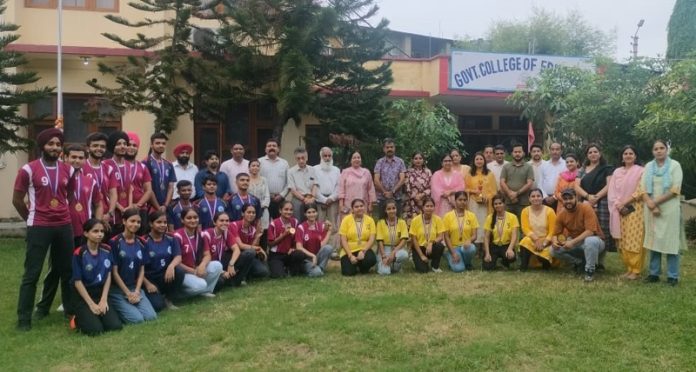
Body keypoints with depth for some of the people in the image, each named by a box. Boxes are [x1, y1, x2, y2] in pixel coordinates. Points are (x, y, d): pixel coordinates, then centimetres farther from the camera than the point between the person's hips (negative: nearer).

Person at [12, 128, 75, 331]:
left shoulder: (68, 170, 6)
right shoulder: (28, 169, -7)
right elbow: (17, 200, -1)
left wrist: (63, 215, 12)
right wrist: (32, 219, 6)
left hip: (64, 226, 4)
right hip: (39, 228, -4)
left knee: (67, 270, 13)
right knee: (32, 274, 1)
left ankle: (71, 309, 27)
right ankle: (24, 318, 10)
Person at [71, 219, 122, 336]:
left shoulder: (106, 250, 0)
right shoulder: (79, 253, -15)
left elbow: (108, 276, 3)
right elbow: (77, 282, -12)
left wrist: (104, 299, -7)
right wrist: (92, 304, -14)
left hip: (101, 293, 4)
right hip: (83, 296, -4)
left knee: (116, 326, -12)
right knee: (95, 329, -21)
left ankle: (96, 315, 15)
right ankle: (78, 318, 9)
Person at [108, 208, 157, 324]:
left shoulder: (141, 243, 6)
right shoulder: (114, 242, -11)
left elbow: (142, 270, 7)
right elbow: (114, 272, -10)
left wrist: (137, 291, -6)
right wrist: (128, 293, -10)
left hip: (135, 288, 5)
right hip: (117, 289, -5)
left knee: (151, 316, -14)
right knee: (137, 319, -20)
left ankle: (129, 306, 12)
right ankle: (115, 309, 7)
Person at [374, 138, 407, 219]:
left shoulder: (400, 162, 5)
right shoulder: (380, 162, 7)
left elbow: (402, 179, -3)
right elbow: (376, 180, 0)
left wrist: (392, 192, -13)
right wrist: (385, 192, -11)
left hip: (397, 198, 0)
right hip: (382, 198, 0)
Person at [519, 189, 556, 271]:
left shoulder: (549, 211, -7)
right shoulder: (525, 211, -2)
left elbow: (552, 231, -9)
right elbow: (525, 229, -10)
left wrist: (544, 243, -19)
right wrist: (536, 240, -23)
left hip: (546, 241, -1)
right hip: (532, 239, 1)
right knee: (525, 241, -33)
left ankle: (546, 262, 12)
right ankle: (523, 266, -19)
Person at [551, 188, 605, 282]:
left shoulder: (586, 208, -22)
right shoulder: (561, 215, -6)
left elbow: (590, 231, -28)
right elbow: (555, 234, -2)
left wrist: (573, 242, -35)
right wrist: (554, 241, -26)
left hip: (594, 240, -5)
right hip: (575, 243, 5)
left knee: (590, 241, -41)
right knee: (554, 250, -14)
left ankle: (590, 270, -18)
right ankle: (580, 262, 8)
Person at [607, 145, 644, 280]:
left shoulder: (640, 171, 1)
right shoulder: (617, 172, 14)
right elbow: (611, 191, 7)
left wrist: (625, 203, -13)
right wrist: (618, 205, -8)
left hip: (635, 210, -4)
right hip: (619, 211, 4)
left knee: (634, 240, -8)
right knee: (622, 241, 4)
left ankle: (636, 270, -2)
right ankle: (629, 268, 12)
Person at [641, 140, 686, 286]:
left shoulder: (675, 165, 0)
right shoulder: (648, 166, 11)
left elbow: (675, 190, -8)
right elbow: (643, 189, 5)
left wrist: (656, 202, -12)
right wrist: (651, 205, -10)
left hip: (669, 209, -3)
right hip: (651, 209, 3)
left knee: (670, 241, -3)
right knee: (653, 240, 5)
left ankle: (672, 276, 3)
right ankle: (654, 273, 11)